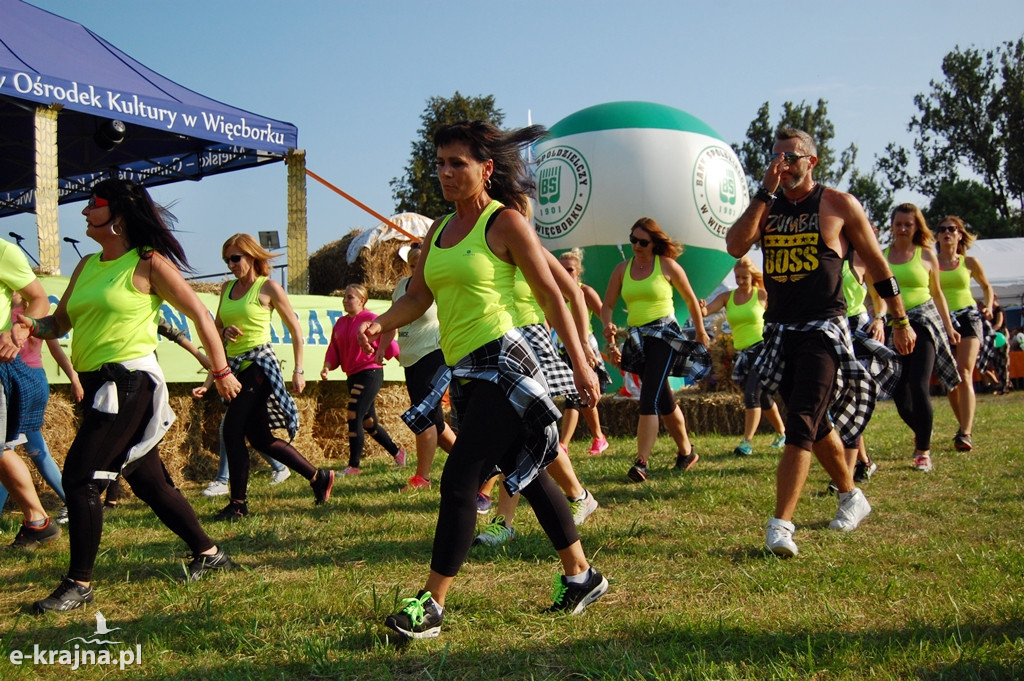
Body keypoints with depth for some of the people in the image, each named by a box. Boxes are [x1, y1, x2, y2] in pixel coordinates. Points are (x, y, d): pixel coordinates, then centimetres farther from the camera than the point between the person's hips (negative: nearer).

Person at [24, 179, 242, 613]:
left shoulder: (147, 264, -7)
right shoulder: (87, 266, 14)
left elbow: (200, 315, -6)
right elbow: (60, 321, 16)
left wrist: (221, 372, -5)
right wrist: (32, 327, -7)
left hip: (128, 382, -8)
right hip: (98, 383, 8)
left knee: (79, 477, -11)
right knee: (148, 482, 13)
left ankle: (79, 584, -1)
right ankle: (208, 553, 27)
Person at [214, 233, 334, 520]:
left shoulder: (268, 287, -4)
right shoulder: (227, 288, 13)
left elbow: (295, 330, -1)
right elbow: (216, 328, 20)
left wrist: (298, 371, -5)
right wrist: (225, 332, -5)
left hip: (259, 364, -7)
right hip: (235, 366, 7)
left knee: (232, 430, -13)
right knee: (259, 437, 8)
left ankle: (238, 503, -5)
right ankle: (318, 477, 18)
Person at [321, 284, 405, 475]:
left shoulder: (371, 319, -10)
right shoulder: (340, 324, 11)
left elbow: (389, 341, -8)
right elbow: (334, 350, 11)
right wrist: (327, 366, -5)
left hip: (370, 373, -8)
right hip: (352, 376, 8)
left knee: (354, 418, -13)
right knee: (368, 422, 15)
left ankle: (353, 466, -5)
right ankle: (397, 452, 34)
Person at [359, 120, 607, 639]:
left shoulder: (506, 223, -6)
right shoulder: (438, 231, 15)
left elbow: (550, 294, -7)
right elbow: (418, 296, 13)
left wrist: (580, 363, -10)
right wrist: (381, 322, -8)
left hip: (501, 363, -8)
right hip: (464, 373, 8)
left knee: (459, 481, -11)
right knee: (527, 475, 14)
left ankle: (431, 606, -5)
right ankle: (581, 575, 27)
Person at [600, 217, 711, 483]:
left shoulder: (667, 266, -3)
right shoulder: (622, 269, 7)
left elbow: (691, 299, 9)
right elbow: (607, 305, 7)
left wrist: (700, 332, 17)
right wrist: (608, 326, -14)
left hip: (664, 334, -5)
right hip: (637, 339, 5)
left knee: (649, 399, -18)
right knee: (663, 400, 15)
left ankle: (641, 463, -22)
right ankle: (686, 452, 32)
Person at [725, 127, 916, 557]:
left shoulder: (839, 205, -2)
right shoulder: (767, 208, 8)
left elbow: (876, 264, 5)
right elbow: (735, 247, -11)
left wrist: (900, 321, 7)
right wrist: (766, 192, -13)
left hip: (823, 331, -5)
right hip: (780, 331, 5)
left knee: (801, 425, -16)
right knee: (817, 424, 17)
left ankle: (781, 524, -19)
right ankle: (851, 497, 38)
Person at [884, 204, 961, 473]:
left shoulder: (926, 255, 5)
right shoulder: (881, 255, 6)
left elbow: (937, 294, 13)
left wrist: (949, 327, 12)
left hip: (923, 322, -2)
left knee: (919, 386, -14)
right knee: (899, 392, 4)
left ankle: (924, 450, -3)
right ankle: (921, 434, 34)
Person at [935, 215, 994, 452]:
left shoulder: (969, 262, 6)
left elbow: (986, 286, 22)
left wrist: (988, 307, 6)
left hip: (968, 317, -1)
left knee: (964, 375, -15)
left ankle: (965, 433, -23)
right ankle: (964, 425, 25)